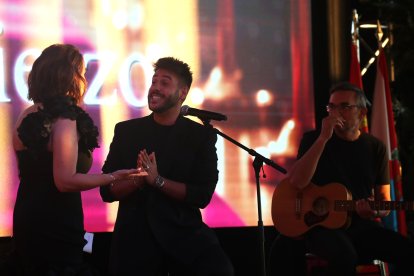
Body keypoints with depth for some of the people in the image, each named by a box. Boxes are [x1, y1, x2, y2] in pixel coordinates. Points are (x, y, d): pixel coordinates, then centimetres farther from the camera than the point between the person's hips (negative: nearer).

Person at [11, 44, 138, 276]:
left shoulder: (27, 116, 7)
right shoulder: (64, 120, -17)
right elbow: (65, 180, -24)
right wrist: (114, 177, -22)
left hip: (27, 217, 8)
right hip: (56, 225, -8)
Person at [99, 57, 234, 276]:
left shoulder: (201, 135, 3)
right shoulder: (126, 131, 6)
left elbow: (203, 195, -5)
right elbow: (107, 191, 3)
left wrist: (157, 180, -16)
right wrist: (138, 180, -16)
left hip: (184, 233, -1)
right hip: (135, 236, 1)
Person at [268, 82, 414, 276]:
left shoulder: (375, 148, 10)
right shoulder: (313, 139, 2)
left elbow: (384, 202, 12)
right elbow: (296, 182, -15)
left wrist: (375, 212, -14)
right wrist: (324, 138, -18)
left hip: (361, 224, 4)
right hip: (321, 224, -3)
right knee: (345, 256, -38)